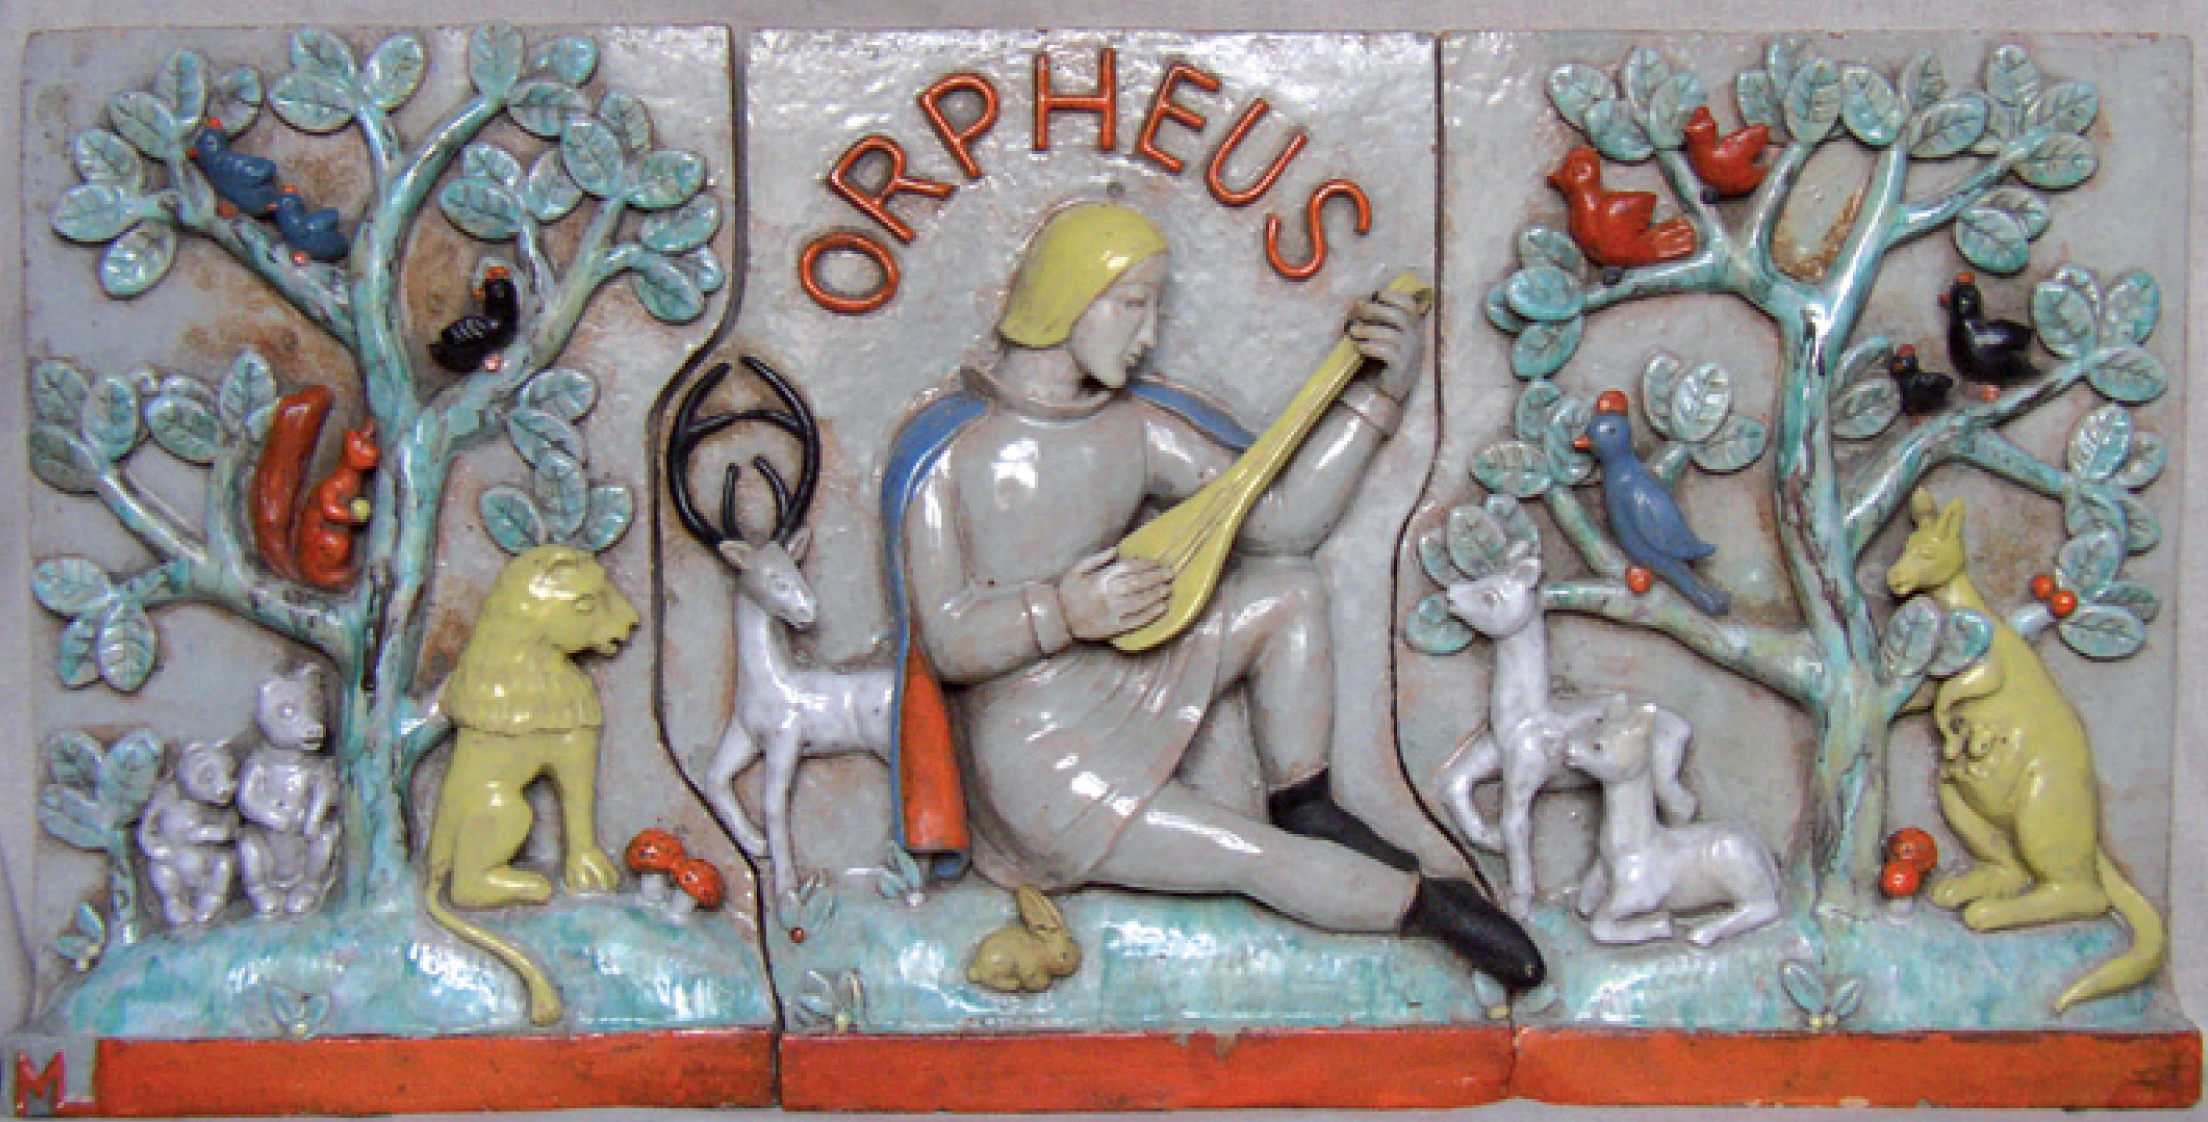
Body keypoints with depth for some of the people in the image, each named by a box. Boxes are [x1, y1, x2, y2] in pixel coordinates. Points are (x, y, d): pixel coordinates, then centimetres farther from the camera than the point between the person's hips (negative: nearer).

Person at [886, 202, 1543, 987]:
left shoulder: (1136, 426, 0)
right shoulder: (947, 453, -16)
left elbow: (1283, 519, -5)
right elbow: (942, 646, -17)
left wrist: (1381, 394, -11)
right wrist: (1065, 612, -32)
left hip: (1128, 684, 7)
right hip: (1037, 757, -7)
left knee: (1288, 588, -5)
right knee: (1258, 859, -13)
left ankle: (1305, 810, 6)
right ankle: (1420, 901, 11)